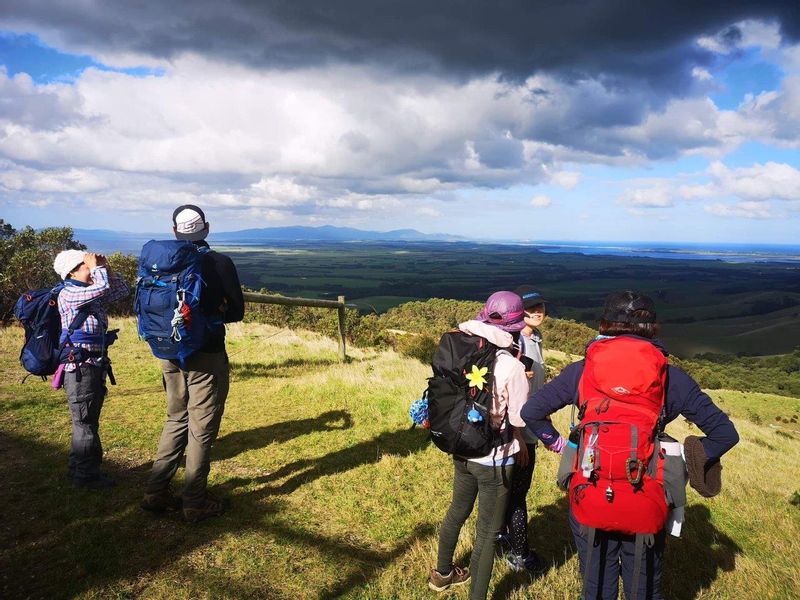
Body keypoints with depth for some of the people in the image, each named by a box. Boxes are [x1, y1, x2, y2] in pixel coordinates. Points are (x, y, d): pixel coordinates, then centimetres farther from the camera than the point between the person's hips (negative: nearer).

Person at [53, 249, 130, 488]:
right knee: (85, 422, -1)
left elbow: (122, 290, 17)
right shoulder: (68, 294, -14)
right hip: (79, 367, -9)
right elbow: (102, 287, -29)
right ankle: (86, 475, 9)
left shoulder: (92, 295, 11)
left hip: (96, 365, 9)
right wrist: (97, 267, -12)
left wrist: (106, 267, 8)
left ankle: (79, 468, 30)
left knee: (89, 421, 17)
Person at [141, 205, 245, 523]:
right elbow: (237, 312, -5)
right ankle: (195, 502, 15)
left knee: (176, 421, 20)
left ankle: (156, 492, 24)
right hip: (206, 356, -5)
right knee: (202, 428, 6)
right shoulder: (220, 263, -12)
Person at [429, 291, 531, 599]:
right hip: (494, 459, -6)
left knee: (457, 511, 28)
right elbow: (518, 420, -15)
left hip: (462, 452, 6)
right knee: (487, 532, 10)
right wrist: (520, 445, 5)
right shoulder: (512, 367, -22)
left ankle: (443, 573, 50)